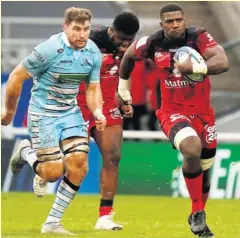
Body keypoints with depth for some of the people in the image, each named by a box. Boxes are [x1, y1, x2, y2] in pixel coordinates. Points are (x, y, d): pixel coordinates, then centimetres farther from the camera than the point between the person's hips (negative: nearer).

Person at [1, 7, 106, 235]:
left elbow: (93, 88, 10)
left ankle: (52, 223, 4)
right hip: (43, 113, -5)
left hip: (70, 112, 5)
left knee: (78, 165, -10)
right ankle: (26, 152, 25)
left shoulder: (93, 53, -3)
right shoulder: (49, 50, -21)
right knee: (53, 172, -10)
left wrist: (97, 111, -11)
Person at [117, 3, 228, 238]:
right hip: (173, 112, -2)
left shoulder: (199, 37, -15)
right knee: (192, 148, -31)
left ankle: (198, 216, 38)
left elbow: (222, 62, -30)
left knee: (204, 167, 12)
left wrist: (195, 67, -45)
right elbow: (129, 55, 11)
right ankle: (197, 213, -16)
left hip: (202, 112, 2)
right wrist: (123, 87, 20)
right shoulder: (153, 43, -10)